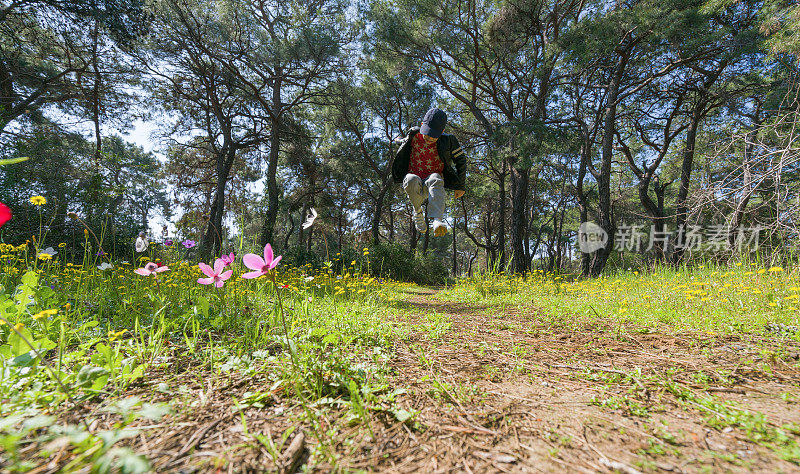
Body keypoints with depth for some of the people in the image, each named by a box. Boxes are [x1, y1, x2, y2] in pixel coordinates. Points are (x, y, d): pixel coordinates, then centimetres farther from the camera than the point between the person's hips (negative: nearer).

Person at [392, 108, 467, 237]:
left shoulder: (448, 141, -5)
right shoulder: (414, 136, 0)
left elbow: (461, 161, 8)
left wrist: (460, 186, 8)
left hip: (431, 187, -1)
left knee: (435, 179, -37)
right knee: (412, 180, -36)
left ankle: (437, 220, -54)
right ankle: (418, 211, -9)